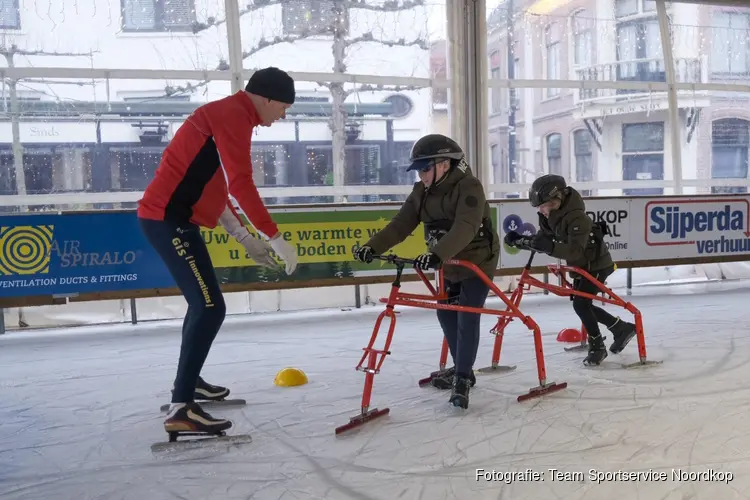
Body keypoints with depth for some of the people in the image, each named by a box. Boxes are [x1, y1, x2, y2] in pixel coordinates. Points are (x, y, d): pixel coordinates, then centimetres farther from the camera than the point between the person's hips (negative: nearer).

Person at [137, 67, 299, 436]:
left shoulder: (227, 114, 19)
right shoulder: (234, 114, -13)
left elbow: (213, 187, 22)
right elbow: (241, 184, -22)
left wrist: (244, 237, 20)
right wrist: (276, 238, -18)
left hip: (171, 217, 11)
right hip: (169, 219, -11)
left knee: (204, 302, 22)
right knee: (210, 307, -14)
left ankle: (188, 381, 38)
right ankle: (181, 409, -13)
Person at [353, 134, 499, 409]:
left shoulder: (469, 187, -26)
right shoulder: (422, 192, -4)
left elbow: (464, 228, -40)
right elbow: (401, 224, -11)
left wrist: (436, 254, -55)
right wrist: (372, 247, -26)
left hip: (477, 261, -7)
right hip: (449, 264, 8)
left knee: (467, 318, -11)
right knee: (446, 314, 12)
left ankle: (463, 378, 0)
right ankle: (462, 368, 28)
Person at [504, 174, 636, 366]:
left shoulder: (577, 217, -32)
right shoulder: (550, 216, -6)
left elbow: (575, 250, -39)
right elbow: (542, 238, 0)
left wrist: (549, 247, -53)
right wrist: (520, 240, -16)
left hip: (597, 264, -9)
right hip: (581, 265, 10)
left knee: (580, 303, -16)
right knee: (582, 304, 14)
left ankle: (597, 346, 3)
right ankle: (622, 329, 31)